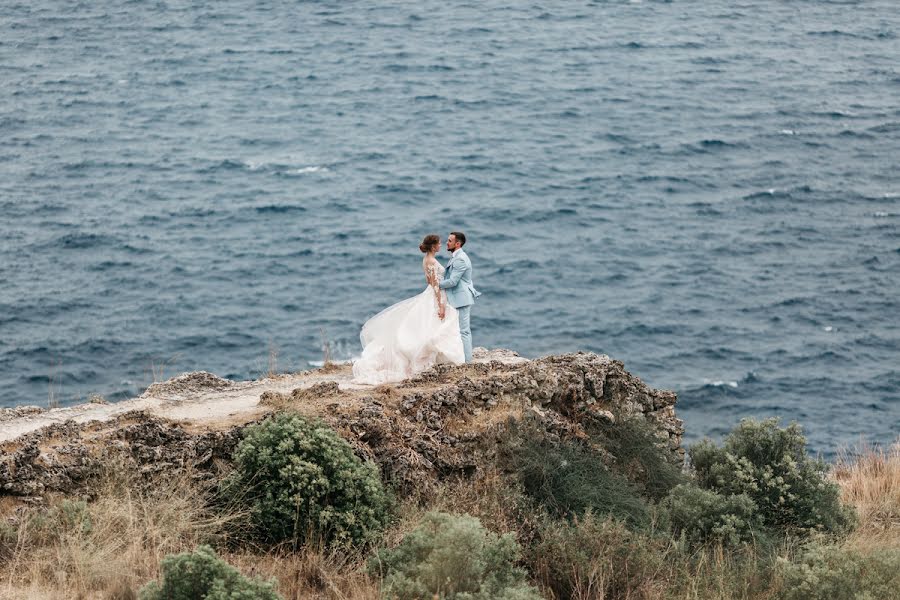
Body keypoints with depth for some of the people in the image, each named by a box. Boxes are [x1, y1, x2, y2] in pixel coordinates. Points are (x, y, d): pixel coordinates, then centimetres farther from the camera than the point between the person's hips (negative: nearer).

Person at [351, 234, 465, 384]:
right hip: (435, 299, -10)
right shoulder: (432, 261, -18)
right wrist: (441, 306, -22)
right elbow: (435, 284, -21)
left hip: (429, 296, 10)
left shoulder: (426, 260, 12)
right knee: (434, 332, -6)